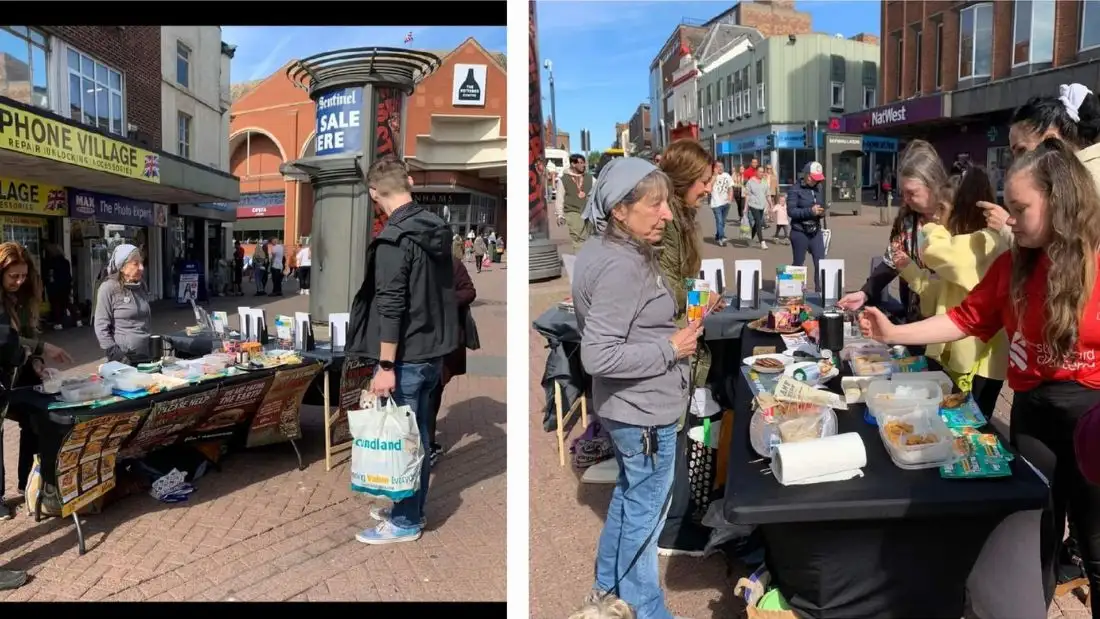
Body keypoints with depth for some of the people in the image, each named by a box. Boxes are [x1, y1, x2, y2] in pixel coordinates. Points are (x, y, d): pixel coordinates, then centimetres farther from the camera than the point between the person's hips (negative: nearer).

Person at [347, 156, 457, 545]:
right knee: (417, 435, 17)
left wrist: (385, 365, -17)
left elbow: (390, 308, -21)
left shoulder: (393, 239, -18)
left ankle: (405, 522, 17)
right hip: (433, 352, 8)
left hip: (406, 358, -8)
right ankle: (410, 509, 31)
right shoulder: (437, 229, 6)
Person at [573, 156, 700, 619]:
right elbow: (597, 355, -30)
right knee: (644, 512, 9)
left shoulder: (609, 250, 4)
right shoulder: (621, 267, -27)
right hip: (644, 411, -10)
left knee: (628, 495, 26)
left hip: (630, 406, 10)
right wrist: (670, 348, -22)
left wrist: (672, 330, 10)